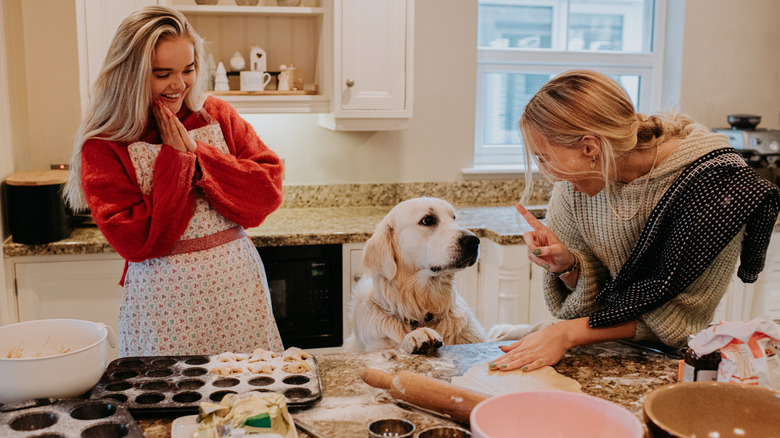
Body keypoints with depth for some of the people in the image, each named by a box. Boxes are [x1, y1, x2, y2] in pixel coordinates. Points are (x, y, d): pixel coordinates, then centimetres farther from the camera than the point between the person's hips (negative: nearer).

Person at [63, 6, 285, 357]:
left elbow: (269, 193, -4)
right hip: (165, 303, -2)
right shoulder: (103, 147, -5)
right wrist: (175, 159, -14)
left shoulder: (218, 116, 3)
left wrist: (198, 154, -13)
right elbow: (137, 242, -14)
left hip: (238, 289, 3)